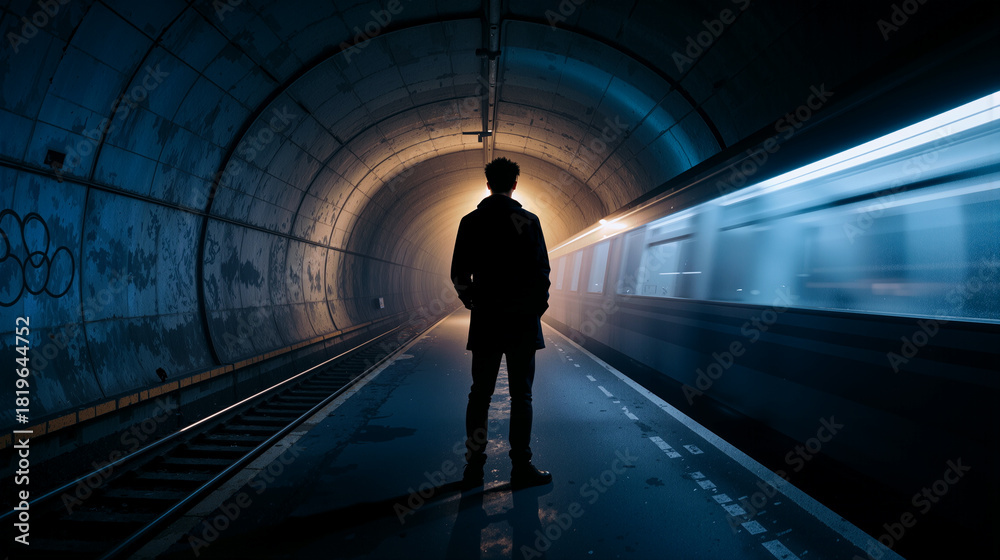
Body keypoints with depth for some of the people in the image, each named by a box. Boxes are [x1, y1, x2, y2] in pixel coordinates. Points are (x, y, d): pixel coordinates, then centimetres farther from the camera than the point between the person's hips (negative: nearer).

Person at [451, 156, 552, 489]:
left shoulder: (471, 222, 4)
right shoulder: (528, 221, -5)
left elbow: (459, 275, 5)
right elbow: (541, 272, -7)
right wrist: (538, 307, 6)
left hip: (485, 323, 3)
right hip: (522, 322, -2)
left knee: (480, 394, 9)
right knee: (521, 395, 3)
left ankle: (473, 468, 12)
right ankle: (521, 467, 8)